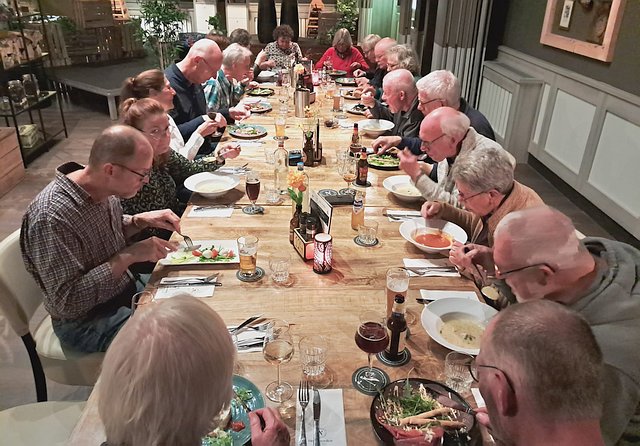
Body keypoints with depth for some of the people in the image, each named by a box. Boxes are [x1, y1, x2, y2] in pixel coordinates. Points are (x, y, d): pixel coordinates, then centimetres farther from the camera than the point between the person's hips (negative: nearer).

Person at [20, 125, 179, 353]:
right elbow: (67, 301, -29)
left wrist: (141, 220, -7)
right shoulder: (52, 217, -31)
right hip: (85, 321, -7)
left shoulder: (104, 187, -8)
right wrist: (129, 255, -30)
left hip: (124, 286, 8)